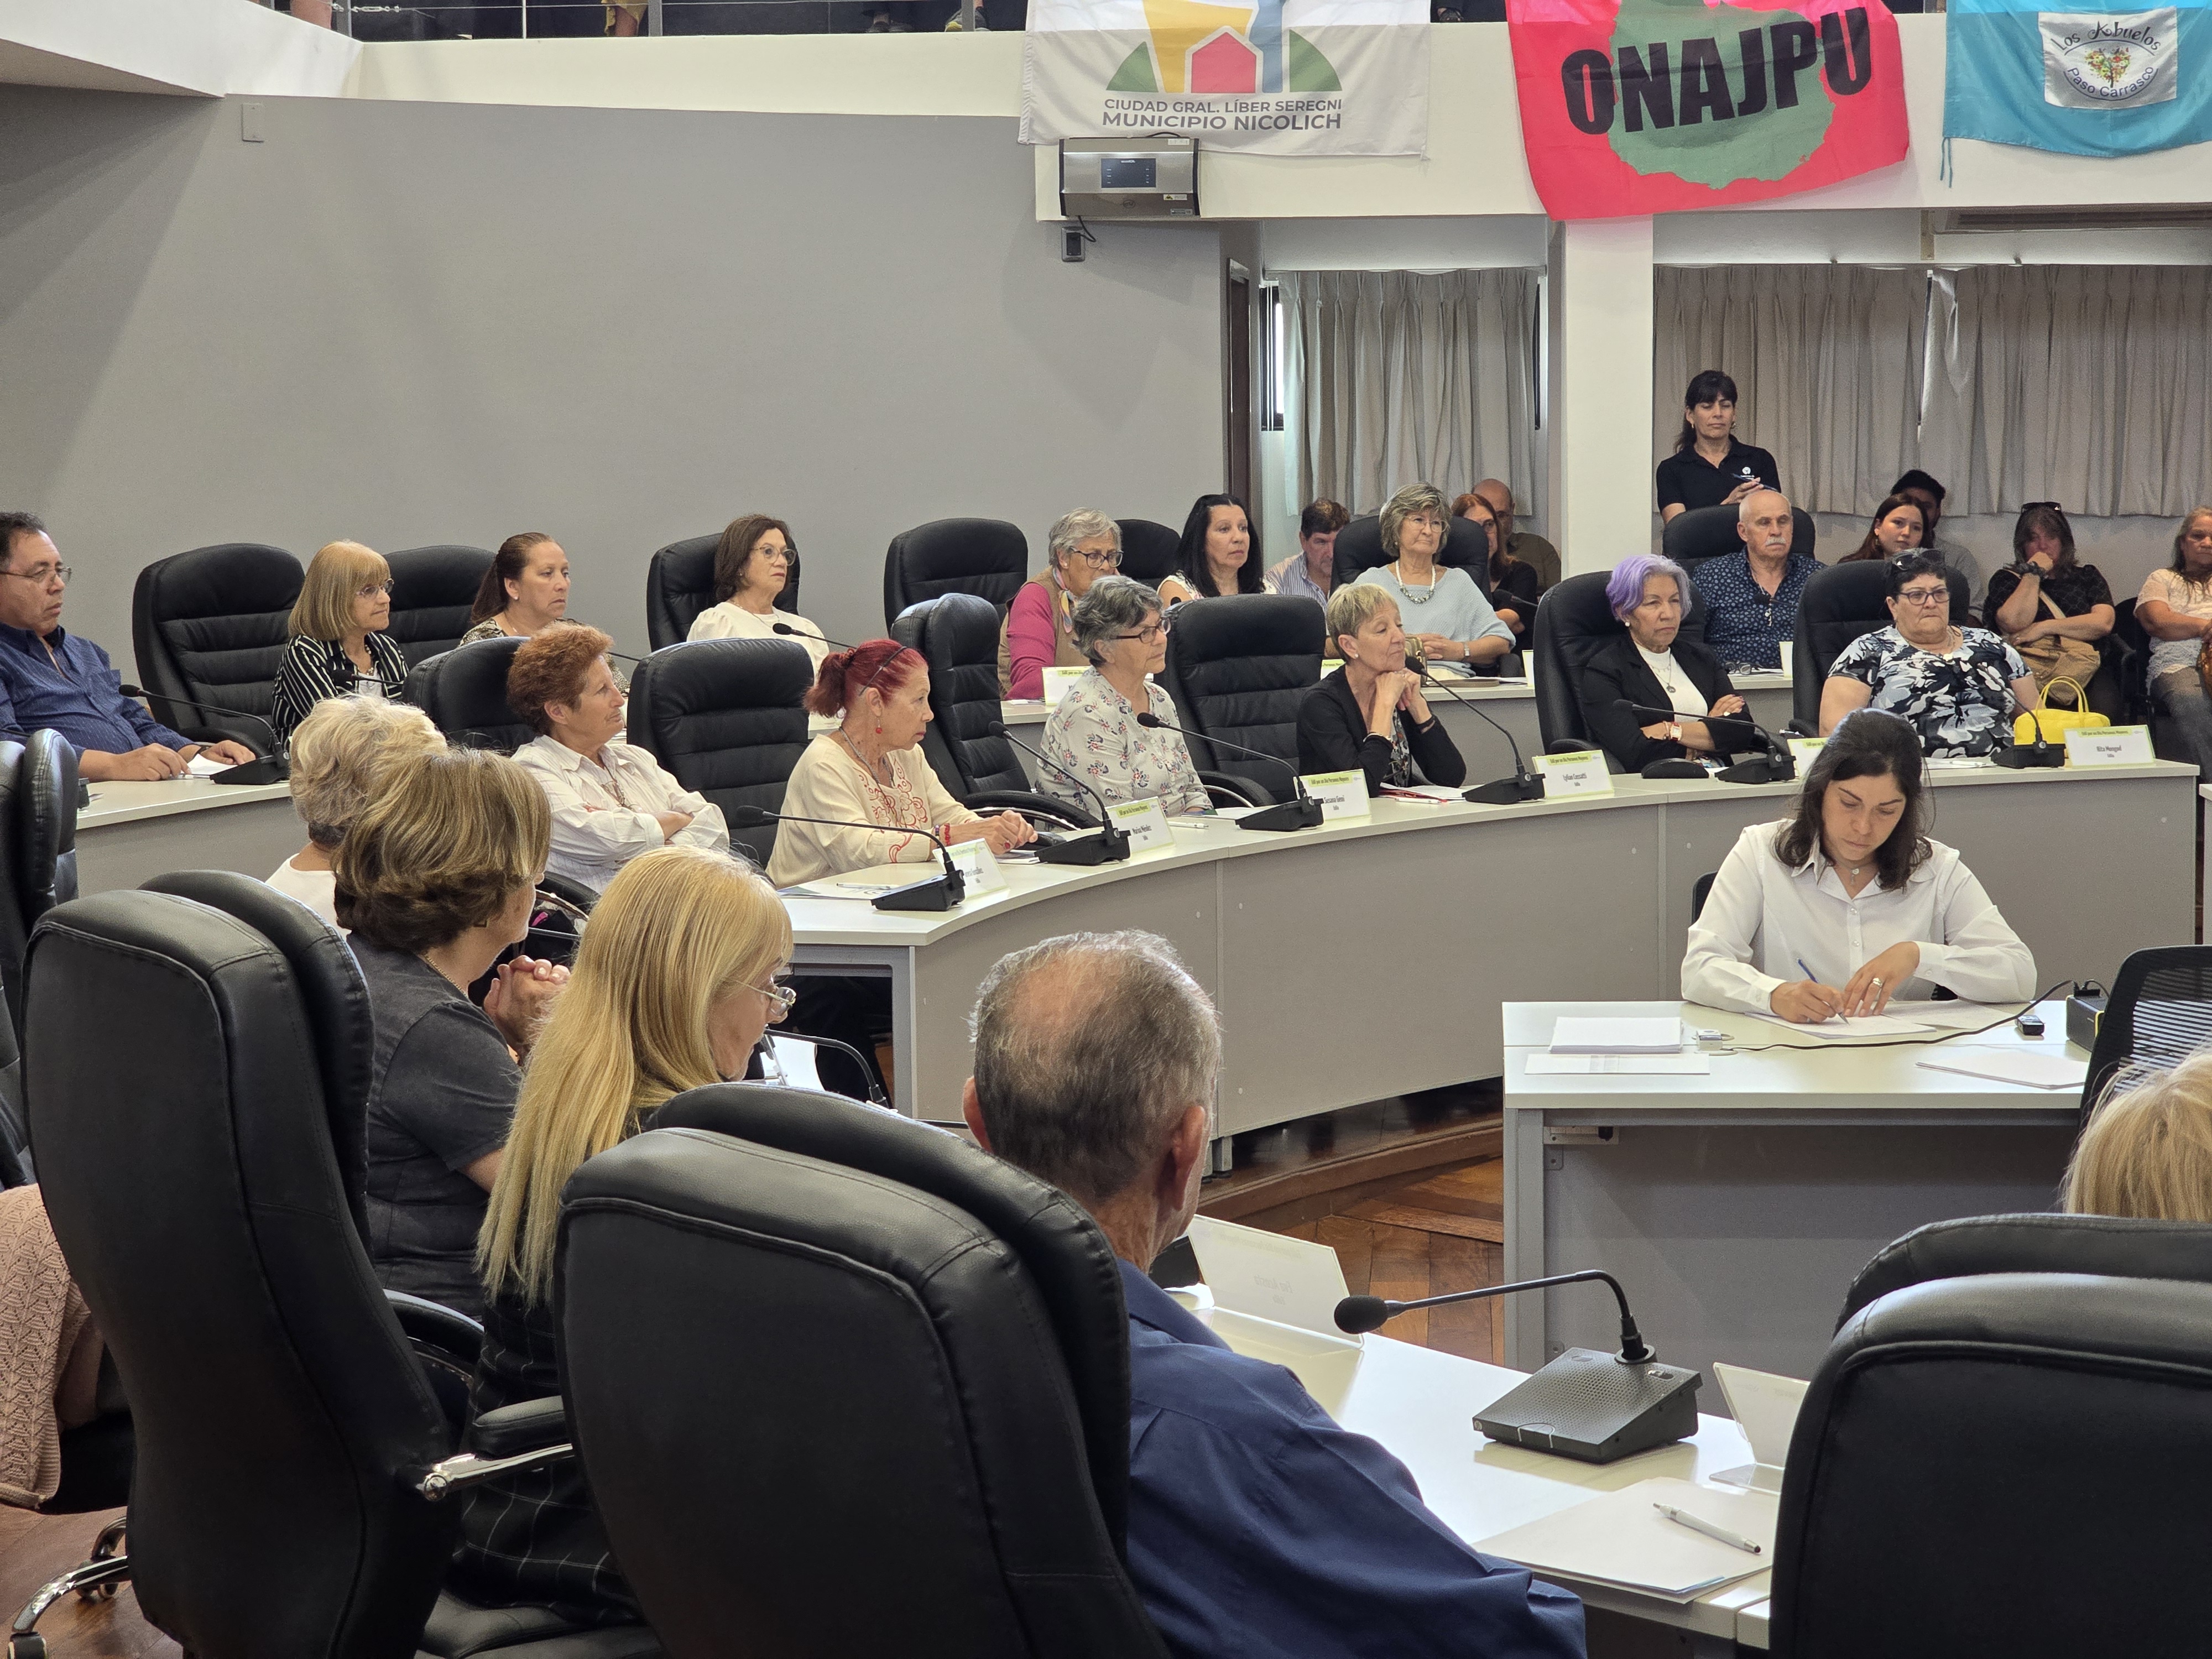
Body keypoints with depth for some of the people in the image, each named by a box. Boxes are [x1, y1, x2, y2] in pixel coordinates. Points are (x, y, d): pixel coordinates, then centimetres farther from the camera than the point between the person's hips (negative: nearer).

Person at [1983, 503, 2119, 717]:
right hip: (2030, 665, -2)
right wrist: (2034, 573, 4)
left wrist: (2044, 627, -2)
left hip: (2082, 664, 2)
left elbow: (2104, 623, 5)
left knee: (2105, 706, -33)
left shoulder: (2087, 576, 24)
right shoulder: (2006, 580, 18)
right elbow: (2015, 623, -3)